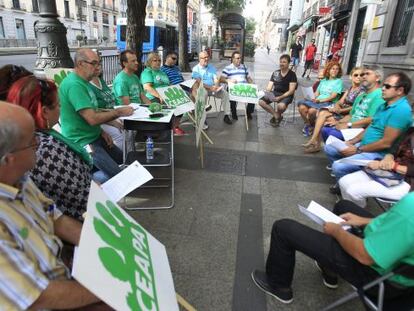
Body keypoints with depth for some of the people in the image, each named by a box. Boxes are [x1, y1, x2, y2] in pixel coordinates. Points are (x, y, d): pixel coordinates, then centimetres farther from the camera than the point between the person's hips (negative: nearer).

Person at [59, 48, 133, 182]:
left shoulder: (83, 82, 10)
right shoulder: (74, 85, -21)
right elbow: (92, 119, -27)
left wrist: (101, 132, 3)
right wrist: (119, 112, -16)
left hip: (94, 137, 10)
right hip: (82, 143, -10)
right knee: (118, 177, -16)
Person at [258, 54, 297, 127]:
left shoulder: (292, 74, -3)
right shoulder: (275, 73, 10)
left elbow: (291, 91, -10)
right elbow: (269, 87, 8)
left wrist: (280, 97, -24)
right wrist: (267, 92, -16)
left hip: (286, 95, -5)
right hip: (274, 93, 5)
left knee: (281, 106, -38)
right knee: (261, 102, -21)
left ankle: (277, 116, 2)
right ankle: (277, 116, -5)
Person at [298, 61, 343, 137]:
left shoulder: (338, 81, 4)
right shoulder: (323, 81, 22)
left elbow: (333, 96, -7)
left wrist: (320, 100, -15)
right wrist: (313, 98, -6)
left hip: (329, 103, -5)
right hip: (317, 101, 5)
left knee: (311, 110, -33)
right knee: (302, 107, -24)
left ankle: (312, 125, -3)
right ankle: (307, 124, -4)